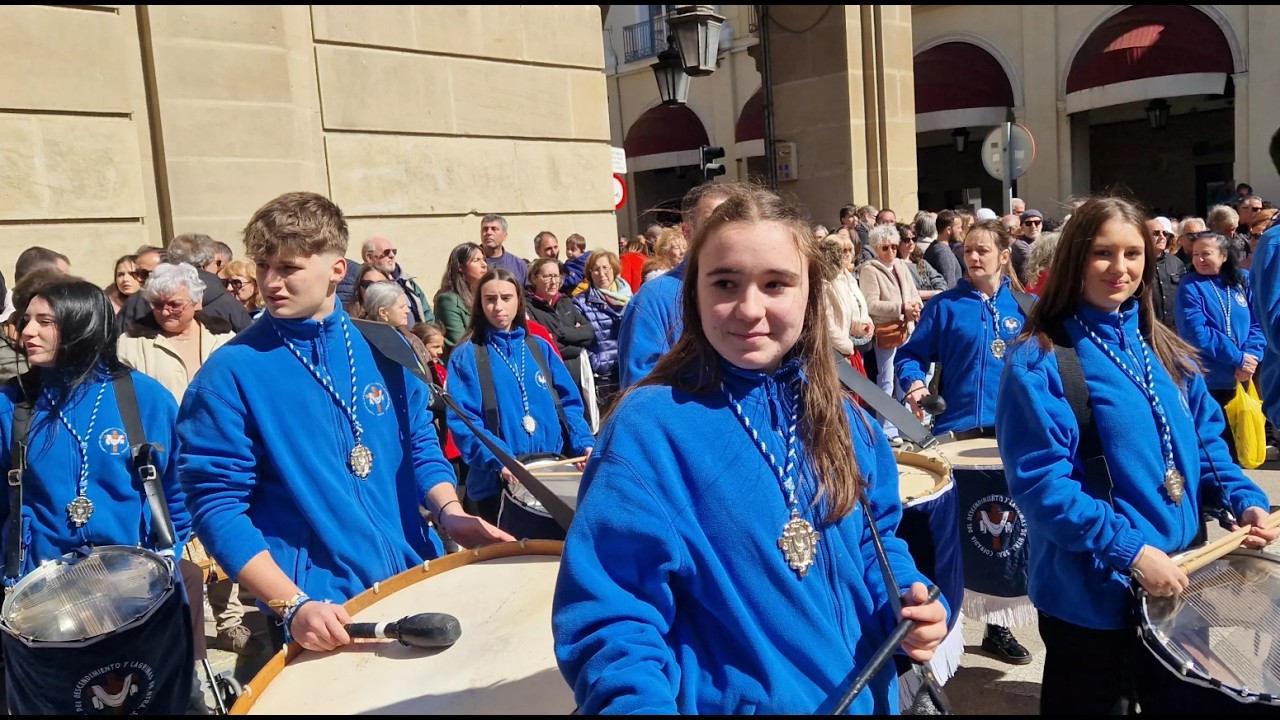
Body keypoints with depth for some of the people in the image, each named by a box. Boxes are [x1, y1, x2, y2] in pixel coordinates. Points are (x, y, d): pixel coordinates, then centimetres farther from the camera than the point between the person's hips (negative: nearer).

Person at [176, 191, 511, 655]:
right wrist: (292, 605, -21)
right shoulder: (231, 374, -10)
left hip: (417, 578, 5)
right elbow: (216, 503, -11)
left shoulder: (383, 348, 1)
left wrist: (449, 513, -7)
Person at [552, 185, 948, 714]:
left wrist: (904, 602, -7)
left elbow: (875, 536, 11)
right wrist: (642, 704, -35)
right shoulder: (649, 427, -21)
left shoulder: (841, 417, -2)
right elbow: (609, 613, -20)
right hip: (729, 702, -5)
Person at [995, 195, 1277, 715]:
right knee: (1097, 702, 13)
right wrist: (1131, 551, -25)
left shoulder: (1163, 348, 7)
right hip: (1092, 593, -6)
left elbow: (1205, 438, 15)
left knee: (1179, 700, 23)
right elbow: (1040, 483, -22)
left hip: (1179, 575, 7)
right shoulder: (1039, 360, -16)